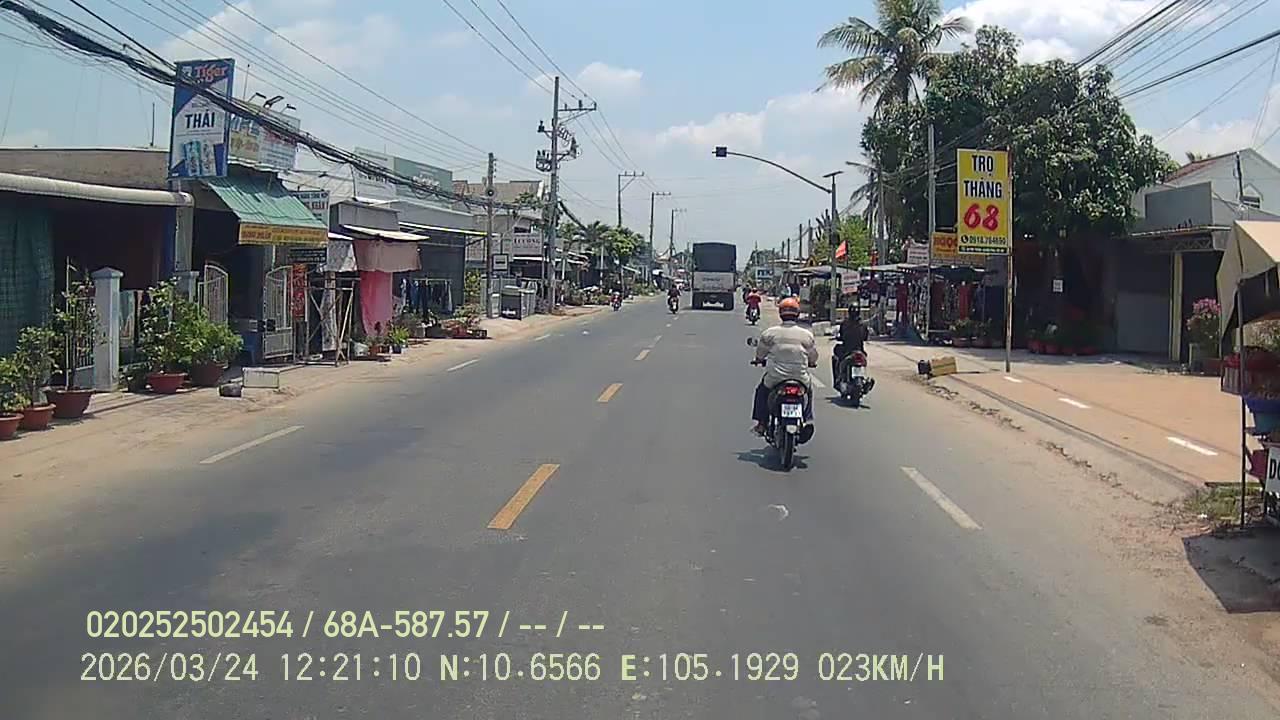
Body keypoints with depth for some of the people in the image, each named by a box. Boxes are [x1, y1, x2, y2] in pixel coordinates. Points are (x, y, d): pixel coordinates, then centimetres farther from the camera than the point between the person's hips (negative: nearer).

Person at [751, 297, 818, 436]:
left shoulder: (769, 333, -4)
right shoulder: (807, 334, -2)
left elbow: (760, 354, 9)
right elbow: (813, 358, 8)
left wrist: (759, 360, 32)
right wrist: (811, 364, 31)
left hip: (774, 379, -1)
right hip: (800, 380, 1)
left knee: (761, 391, 29)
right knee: (809, 389, 33)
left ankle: (761, 424, 25)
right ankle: (807, 420, 31)